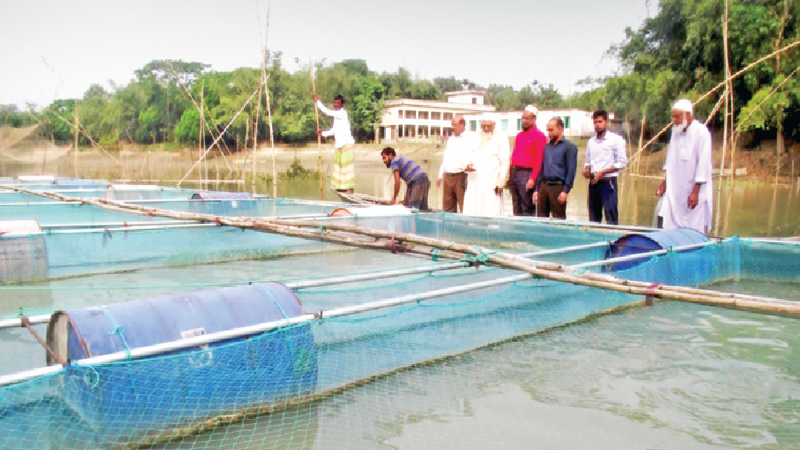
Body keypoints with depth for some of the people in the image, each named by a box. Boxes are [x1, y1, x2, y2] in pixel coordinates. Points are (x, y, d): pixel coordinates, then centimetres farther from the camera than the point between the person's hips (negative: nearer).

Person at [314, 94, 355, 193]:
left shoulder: (342, 113, -14)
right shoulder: (336, 114, 15)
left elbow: (327, 112, -24)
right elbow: (334, 130, 20)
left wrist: (318, 101, -15)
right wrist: (323, 133, 6)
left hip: (347, 143, -9)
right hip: (339, 144, 9)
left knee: (347, 165, -7)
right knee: (339, 165, 10)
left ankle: (350, 187, -3)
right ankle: (342, 186, 16)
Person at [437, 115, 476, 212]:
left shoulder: (470, 138, -4)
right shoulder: (451, 140, 20)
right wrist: (441, 175, 21)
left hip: (461, 177, -7)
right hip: (448, 176, 8)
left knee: (464, 207, -7)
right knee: (448, 207, 11)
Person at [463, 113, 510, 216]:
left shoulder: (501, 138, 3)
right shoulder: (476, 139, 18)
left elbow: (505, 162, -2)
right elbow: (469, 157, 20)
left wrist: (500, 183, -10)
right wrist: (467, 165, -3)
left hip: (491, 183, -5)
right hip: (474, 181, 5)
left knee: (490, 213, -9)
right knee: (470, 212, 0)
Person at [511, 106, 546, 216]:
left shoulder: (539, 135, -5)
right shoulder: (519, 135, 19)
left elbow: (540, 160, -12)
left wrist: (532, 179, -19)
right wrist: (510, 174, 14)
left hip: (527, 174, -8)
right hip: (514, 173, 8)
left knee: (527, 209, -6)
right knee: (517, 209, 11)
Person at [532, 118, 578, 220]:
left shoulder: (569, 146, 1)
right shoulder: (547, 147, 19)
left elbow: (571, 170, -7)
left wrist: (565, 191, -14)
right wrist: (536, 189, 14)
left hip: (558, 186, -6)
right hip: (544, 186, 6)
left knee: (558, 219, -3)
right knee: (540, 218, 5)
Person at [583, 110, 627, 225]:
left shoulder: (616, 139, -3)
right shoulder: (591, 141, 14)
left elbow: (622, 162, -7)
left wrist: (602, 172, -15)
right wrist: (586, 170, 0)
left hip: (608, 182, -6)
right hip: (593, 183, 6)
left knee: (611, 219, -8)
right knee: (593, 219, 9)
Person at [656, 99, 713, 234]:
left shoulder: (701, 132, -11)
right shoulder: (675, 131, 10)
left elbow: (703, 163, -14)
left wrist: (696, 191, -16)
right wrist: (664, 183, 19)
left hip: (694, 191, -6)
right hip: (675, 190, 6)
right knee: (670, 229, 2)